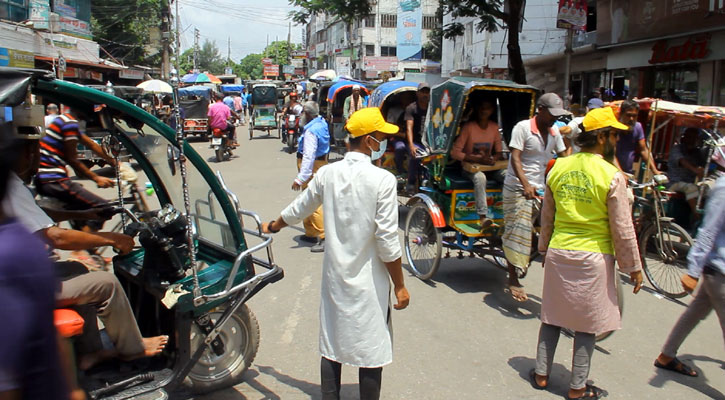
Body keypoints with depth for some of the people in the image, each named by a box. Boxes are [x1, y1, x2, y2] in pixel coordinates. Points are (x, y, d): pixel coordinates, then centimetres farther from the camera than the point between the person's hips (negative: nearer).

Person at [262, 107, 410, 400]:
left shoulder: (327, 173, -1)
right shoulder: (383, 180, -16)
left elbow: (299, 209, 15)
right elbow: (387, 241, -16)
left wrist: (273, 227, 35)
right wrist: (400, 286, -5)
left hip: (335, 276, 5)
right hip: (369, 281, -5)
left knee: (332, 346, 16)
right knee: (371, 352, 8)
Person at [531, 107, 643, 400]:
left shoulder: (558, 168, 2)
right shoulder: (612, 176, -14)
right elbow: (622, 229, -10)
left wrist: (545, 248, 24)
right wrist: (634, 267, 1)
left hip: (558, 253, 5)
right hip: (593, 257, -4)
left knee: (552, 316, 17)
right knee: (586, 324, 8)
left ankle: (541, 374, 27)